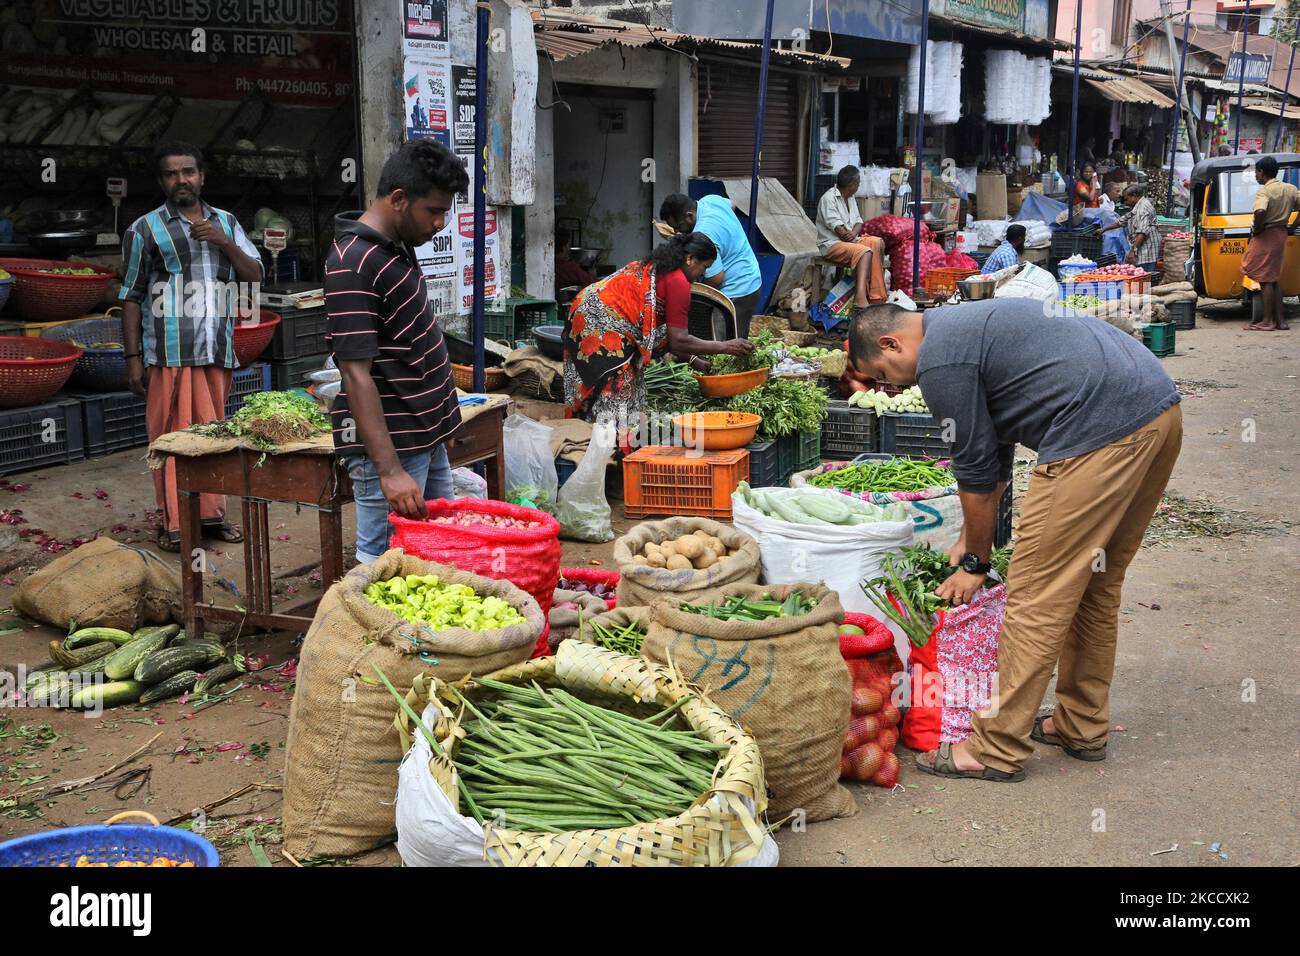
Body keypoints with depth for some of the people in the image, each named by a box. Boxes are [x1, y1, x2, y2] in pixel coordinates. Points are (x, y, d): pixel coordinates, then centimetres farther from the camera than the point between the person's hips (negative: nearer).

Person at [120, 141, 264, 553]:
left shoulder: (225, 223, 14)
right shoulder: (145, 229, 3)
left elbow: (255, 275, 9)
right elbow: (131, 297, 2)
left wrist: (225, 244, -7)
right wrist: (133, 357, -4)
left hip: (217, 350, 4)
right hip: (170, 353, -4)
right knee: (172, 435, -3)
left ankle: (211, 514, 18)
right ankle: (174, 523, 4)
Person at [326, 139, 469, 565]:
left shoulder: (397, 246, 10)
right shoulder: (354, 264, -19)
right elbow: (357, 374, -23)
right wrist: (390, 470, -26)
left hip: (428, 439, 10)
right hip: (389, 446, -10)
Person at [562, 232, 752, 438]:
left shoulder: (654, 267, 19)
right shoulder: (678, 282, -10)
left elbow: (663, 332, 22)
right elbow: (678, 341, -11)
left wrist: (694, 361, 20)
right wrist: (725, 347, -2)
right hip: (602, 323, -10)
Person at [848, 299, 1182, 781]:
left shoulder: (940, 360, -6)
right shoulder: (964, 323, 24)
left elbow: (977, 469, -1)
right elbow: (995, 450, 30)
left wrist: (975, 564, 12)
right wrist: (970, 539, 33)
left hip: (1102, 432, -10)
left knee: (1039, 594, -3)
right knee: (1096, 581, 20)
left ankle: (998, 750, 5)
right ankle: (1082, 726, 30)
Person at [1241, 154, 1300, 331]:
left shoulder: (1264, 191, -15)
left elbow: (1260, 212, -33)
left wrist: (1256, 229, -17)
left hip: (1265, 237, -8)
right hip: (1281, 235, 8)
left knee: (1265, 280, -2)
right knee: (1274, 279, 15)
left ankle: (1268, 321, 0)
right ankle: (1280, 320, 14)